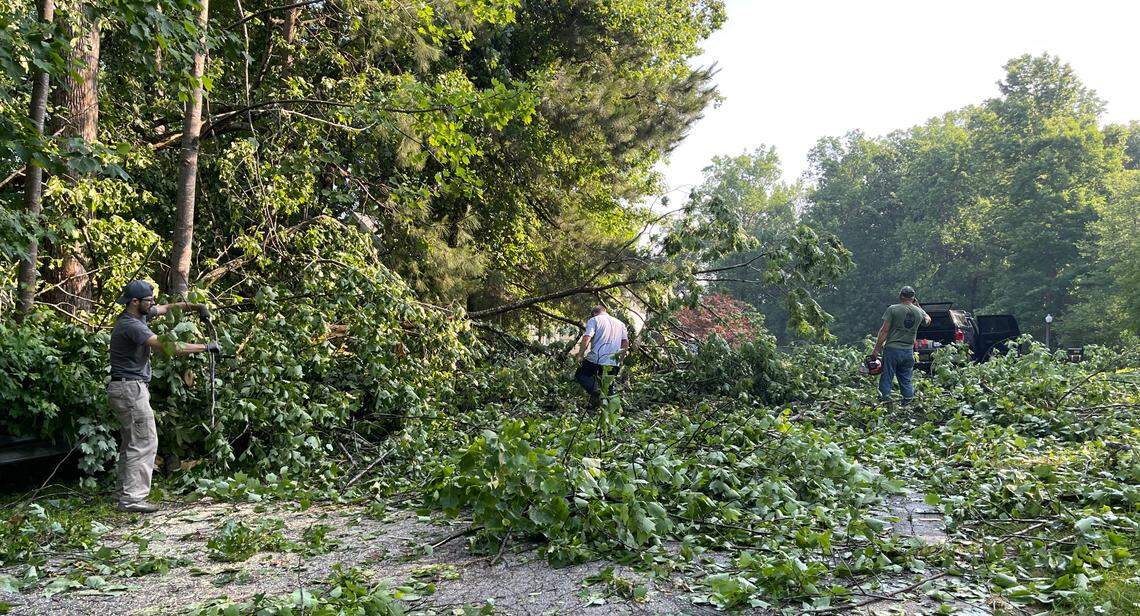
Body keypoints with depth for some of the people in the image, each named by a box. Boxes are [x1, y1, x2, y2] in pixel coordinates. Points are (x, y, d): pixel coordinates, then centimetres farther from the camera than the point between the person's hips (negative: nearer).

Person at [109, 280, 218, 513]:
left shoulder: (140, 315, 8)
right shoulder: (130, 325, -20)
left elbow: (167, 308, 20)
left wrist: (195, 306, 3)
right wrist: (205, 347, -21)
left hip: (128, 388, 11)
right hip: (130, 388, -11)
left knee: (131, 443, 15)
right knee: (145, 442, -10)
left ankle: (123, 493, 21)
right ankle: (132, 498, -9)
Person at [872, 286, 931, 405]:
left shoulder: (893, 309, -8)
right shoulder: (919, 312, 4)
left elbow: (884, 331, -10)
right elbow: (928, 321, 29)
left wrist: (876, 349, -6)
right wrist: (918, 306, 35)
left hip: (892, 349, -4)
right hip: (908, 351, 4)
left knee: (886, 378, 2)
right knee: (906, 380, 12)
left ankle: (884, 400, 0)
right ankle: (908, 401, 12)